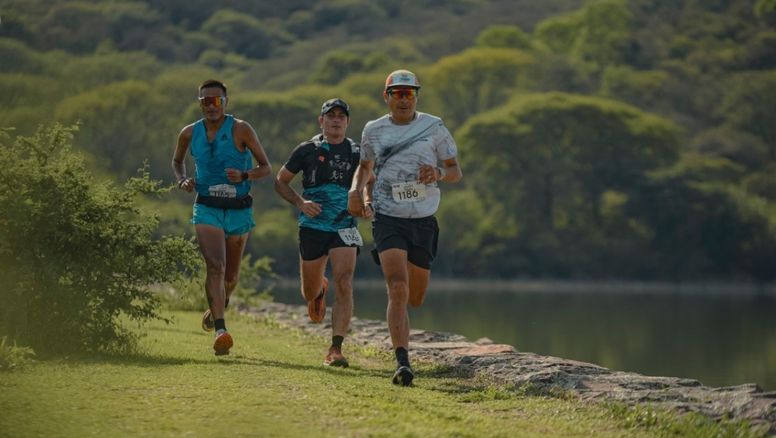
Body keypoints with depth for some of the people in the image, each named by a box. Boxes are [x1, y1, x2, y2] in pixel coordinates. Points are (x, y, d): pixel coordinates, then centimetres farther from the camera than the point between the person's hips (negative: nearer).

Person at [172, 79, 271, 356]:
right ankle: (220, 330, -30)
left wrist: (244, 175, -23)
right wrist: (182, 180, 1)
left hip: (239, 211, 0)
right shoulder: (189, 133, 2)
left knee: (231, 276, 13)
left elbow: (266, 168, -4)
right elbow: (177, 161, 23)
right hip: (207, 209, 0)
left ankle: (216, 309, 45)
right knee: (215, 266, -21)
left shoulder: (240, 130, -7)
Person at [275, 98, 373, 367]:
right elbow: (280, 182, 9)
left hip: (344, 228, -1)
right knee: (309, 292, 12)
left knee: (344, 285, -18)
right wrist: (300, 202, -8)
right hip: (312, 227, 1)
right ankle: (320, 290, 52)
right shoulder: (307, 150, 2)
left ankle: (336, 349, -17)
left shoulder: (356, 153, 5)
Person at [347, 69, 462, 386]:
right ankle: (403, 363, -23)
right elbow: (365, 165, 24)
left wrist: (438, 173, -16)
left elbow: (456, 172, 7)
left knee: (415, 299, 13)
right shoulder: (373, 131, 6)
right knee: (398, 291, -20)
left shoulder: (434, 127, 2)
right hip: (388, 220, -1)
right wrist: (355, 190, 3)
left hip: (424, 221, 1)